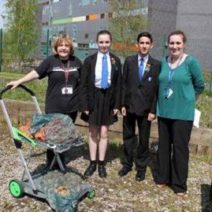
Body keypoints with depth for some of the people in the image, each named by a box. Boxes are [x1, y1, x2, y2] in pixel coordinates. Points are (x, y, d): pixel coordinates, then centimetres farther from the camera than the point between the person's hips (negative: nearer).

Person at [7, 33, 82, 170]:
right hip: (54, 107, -2)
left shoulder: (76, 62, 4)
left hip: (71, 106, 3)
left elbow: (83, 82, 12)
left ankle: (61, 161, 29)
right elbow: (36, 73, -6)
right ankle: (50, 164, 21)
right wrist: (19, 81, -14)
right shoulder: (50, 60, -5)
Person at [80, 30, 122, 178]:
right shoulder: (89, 60, -1)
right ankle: (92, 163, 22)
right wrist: (85, 105, -9)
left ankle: (101, 164, 19)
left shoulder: (116, 61, 2)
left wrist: (117, 105, -3)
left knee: (104, 133, 6)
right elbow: (84, 85, -3)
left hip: (108, 99, 0)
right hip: (94, 98, 0)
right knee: (93, 133, 10)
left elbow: (118, 84, 2)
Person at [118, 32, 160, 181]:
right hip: (129, 106, 2)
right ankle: (127, 164, 29)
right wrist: (122, 104, -3)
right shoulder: (129, 61, 3)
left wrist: (153, 110, -8)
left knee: (144, 139, 9)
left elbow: (157, 89, -4)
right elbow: (124, 84, 3)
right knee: (128, 137, 13)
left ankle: (141, 167, 24)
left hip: (145, 108, -1)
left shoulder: (156, 64, -2)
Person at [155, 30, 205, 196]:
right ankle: (163, 177, 28)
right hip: (164, 111, 4)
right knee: (164, 146, 12)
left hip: (183, 113, -4)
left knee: (180, 147, 3)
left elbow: (200, 86, 1)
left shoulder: (191, 62, -9)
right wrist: (164, 101, 12)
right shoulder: (163, 62, 3)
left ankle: (179, 184, 17)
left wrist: (186, 98, 8)